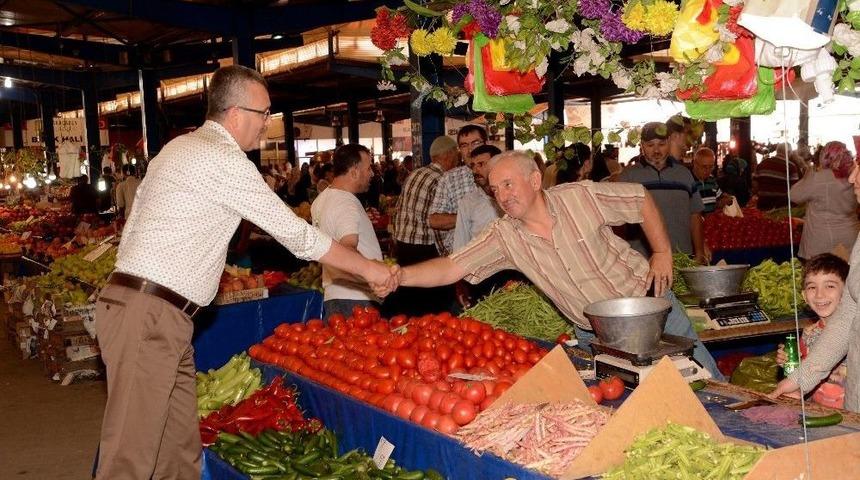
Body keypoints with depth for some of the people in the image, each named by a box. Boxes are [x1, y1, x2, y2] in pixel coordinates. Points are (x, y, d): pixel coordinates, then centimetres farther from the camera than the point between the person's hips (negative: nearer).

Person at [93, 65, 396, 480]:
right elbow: (295, 233, -8)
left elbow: (133, 224, 19)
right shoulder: (225, 160, -11)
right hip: (149, 316, -10)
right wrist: (367, 268, 2)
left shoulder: (180, 148, 18)